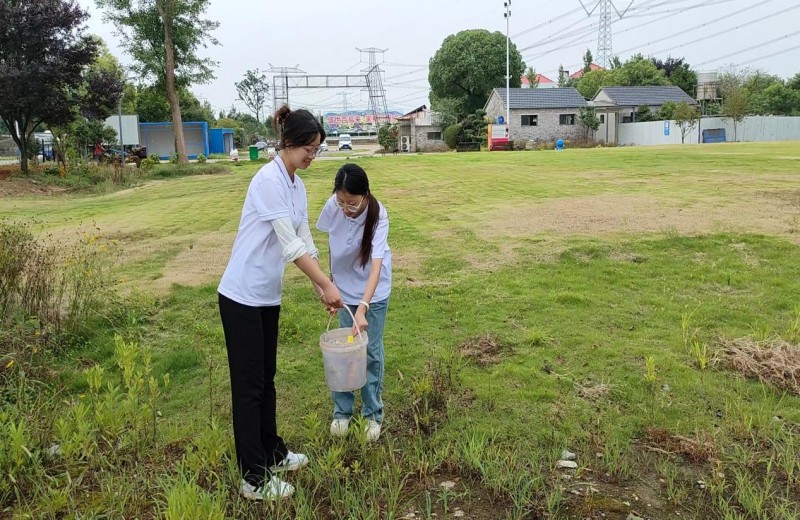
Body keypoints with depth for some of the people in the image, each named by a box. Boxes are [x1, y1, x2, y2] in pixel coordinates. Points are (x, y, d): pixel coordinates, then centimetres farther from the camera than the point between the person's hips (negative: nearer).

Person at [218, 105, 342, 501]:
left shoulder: (298, 186, 8)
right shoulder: (269, 180, -19)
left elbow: (305, 240, 11)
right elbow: (290, 244, -23)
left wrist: (321, 287, 6)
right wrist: (326, 284, -19)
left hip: (268, 295, 9)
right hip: (242, 295, -9)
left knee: (266, 378, 18)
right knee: (248, 384, 0)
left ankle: (272, 453, 34)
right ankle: (254, 479, 12)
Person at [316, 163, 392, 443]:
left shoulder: (377, 215, -30)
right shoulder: (333, 206, -20)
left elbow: (376, 265, -38)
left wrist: (363, 308, -48)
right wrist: (331, 275, 10)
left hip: (373, 289, -3)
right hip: (344, 286, 3)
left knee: (371, 351, 4)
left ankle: (373, 414, 21)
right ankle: (342, 411, 24)